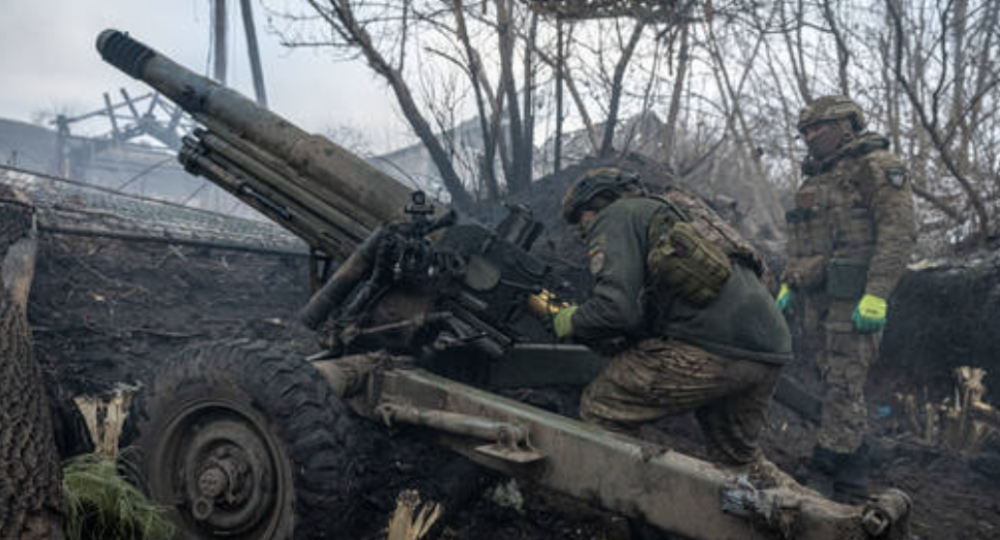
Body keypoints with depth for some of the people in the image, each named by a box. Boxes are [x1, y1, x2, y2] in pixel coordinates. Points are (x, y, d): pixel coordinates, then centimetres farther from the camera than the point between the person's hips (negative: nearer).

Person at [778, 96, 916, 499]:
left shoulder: (876, 166, -3)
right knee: (833, 386, 9)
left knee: (843, 388, -9)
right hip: (815, 299, 8)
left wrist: (876, 295, -21)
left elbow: (899, 234, -13)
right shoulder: (815, 178, 23)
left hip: (851, 298, -8)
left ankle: (825, 478, -6)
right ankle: (852, 479, 16)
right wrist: (788, 285, 20)